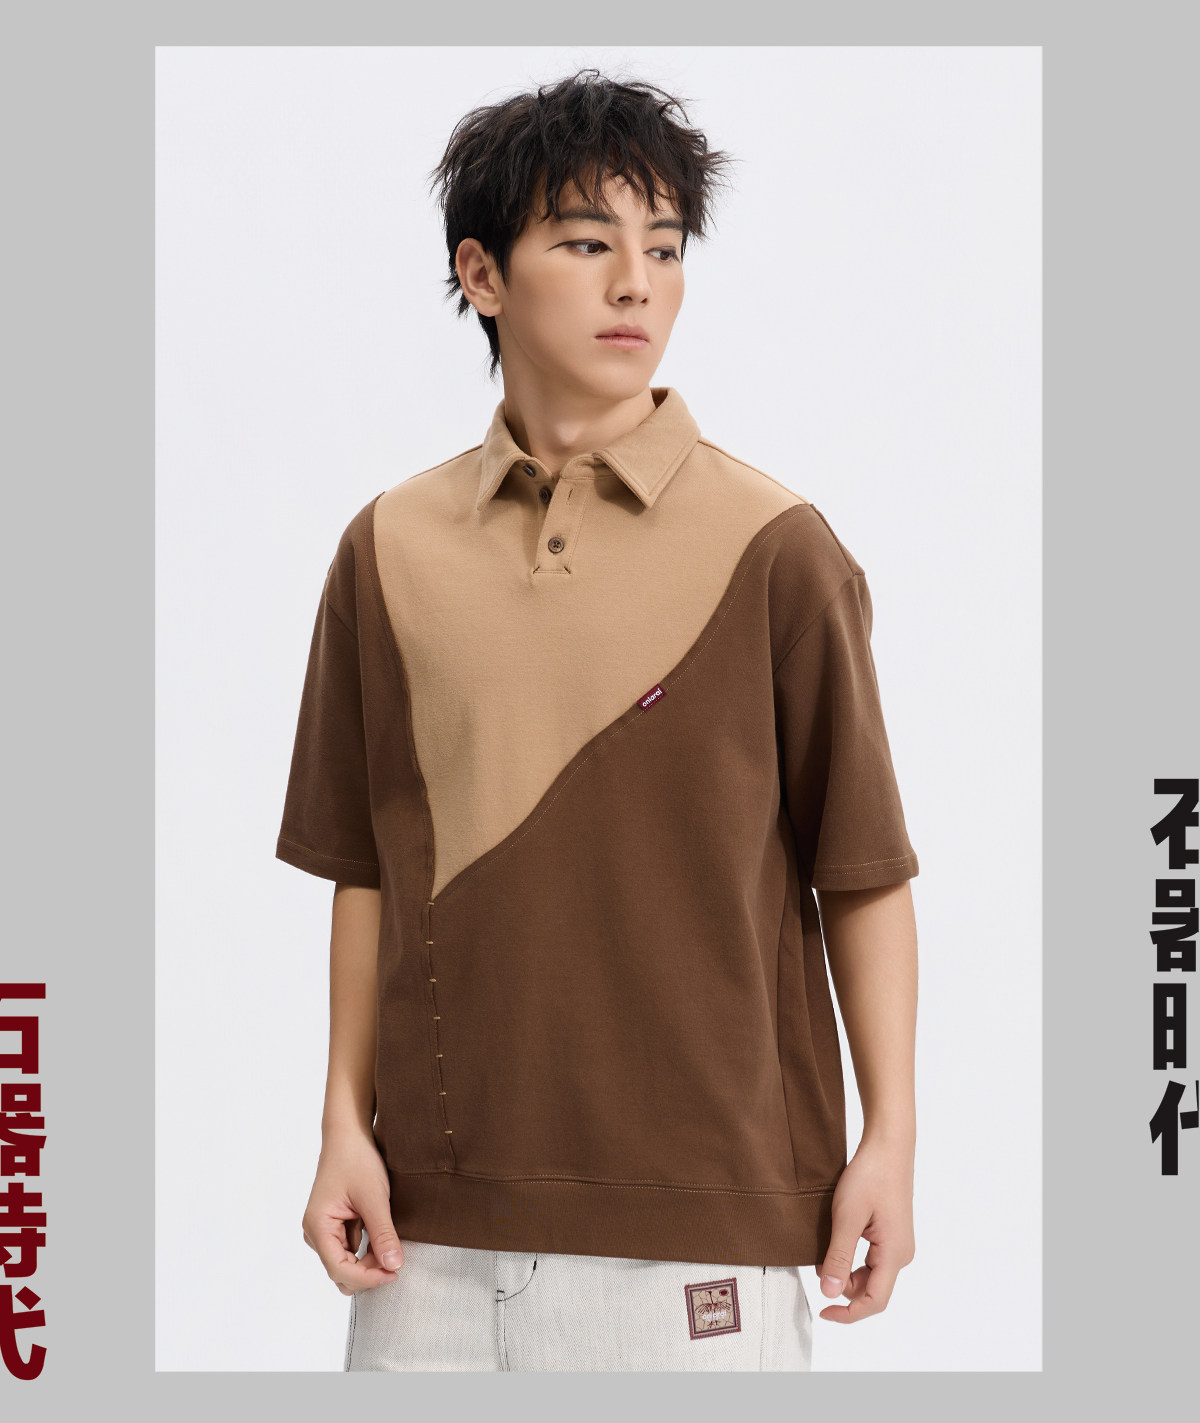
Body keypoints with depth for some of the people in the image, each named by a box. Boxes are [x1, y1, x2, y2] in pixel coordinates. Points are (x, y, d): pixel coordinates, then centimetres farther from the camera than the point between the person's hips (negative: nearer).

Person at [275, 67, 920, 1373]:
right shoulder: (392, 550, 6)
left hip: (702, 1222, -2)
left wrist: (889, 1140, -3)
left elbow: (864, 874, -1)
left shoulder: (774, 547, -3)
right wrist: (346, 1123, 5)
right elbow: (368, 872, 10)